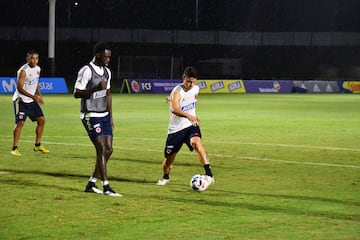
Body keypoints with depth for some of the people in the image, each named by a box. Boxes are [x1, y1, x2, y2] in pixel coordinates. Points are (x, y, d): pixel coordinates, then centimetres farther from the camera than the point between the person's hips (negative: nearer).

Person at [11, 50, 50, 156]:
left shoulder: (37, 69, 5)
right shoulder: (23, 71, -21)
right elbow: (19, 88, -26)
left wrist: (39, 95, 9)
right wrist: (33, 96, -34)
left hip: (32, 100, 8)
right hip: (21, 100, -8)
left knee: (41, 120, 7)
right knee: (20, 122, -15)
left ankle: (37, 145, 20)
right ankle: (14, 148, -10)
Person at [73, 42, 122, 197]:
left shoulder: (106, 71, 13)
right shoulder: (86, 71, -13)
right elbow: (76, 93, -15)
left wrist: (110, 117, 18)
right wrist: (96, 88, -26)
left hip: (104, 116, 8)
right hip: (91, 116, -8)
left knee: (108, 150, 3)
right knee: (102, 149, -13)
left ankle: (91, 184, 14)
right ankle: (106, 188, -12)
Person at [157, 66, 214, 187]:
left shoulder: (195, 89, -2)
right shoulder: (177, 92, -21)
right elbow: (174, 109, -43)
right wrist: (188, 115, -59)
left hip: (191, 126, 2)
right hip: (176, 128, -2)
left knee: (197, 143, -30)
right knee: (169, 157, 10)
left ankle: (209, 175, -37)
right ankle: (165, 177, 43)